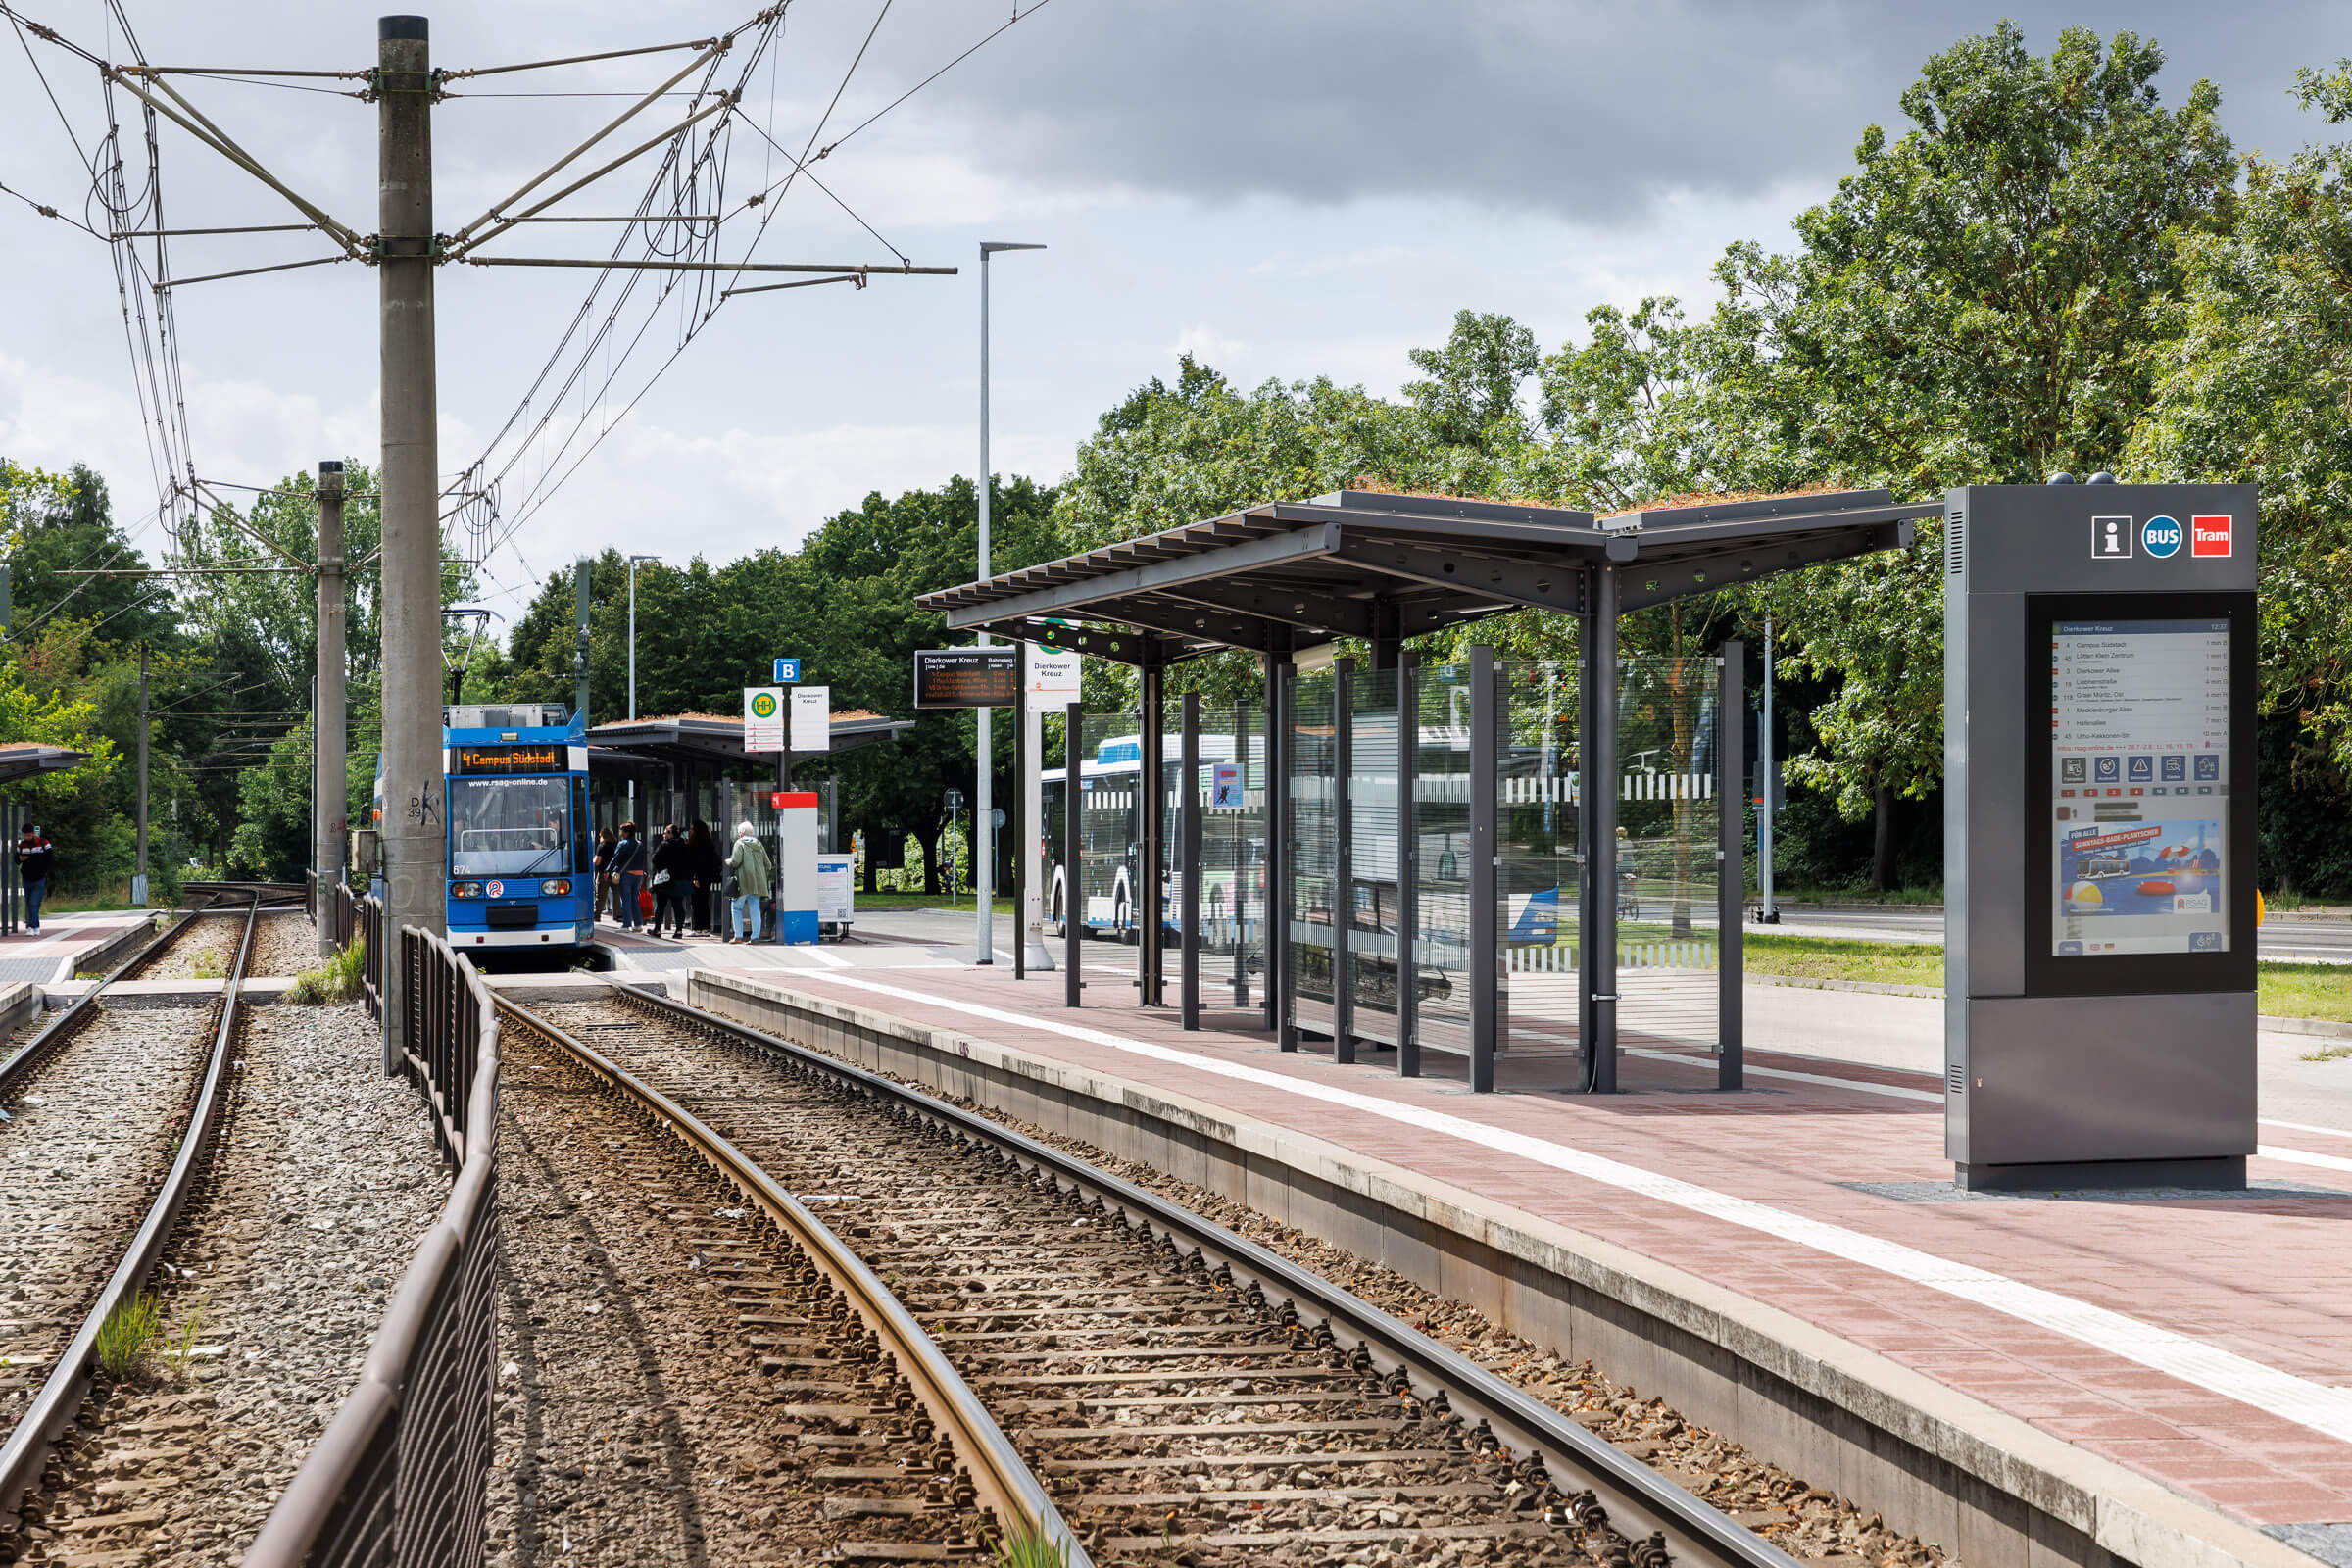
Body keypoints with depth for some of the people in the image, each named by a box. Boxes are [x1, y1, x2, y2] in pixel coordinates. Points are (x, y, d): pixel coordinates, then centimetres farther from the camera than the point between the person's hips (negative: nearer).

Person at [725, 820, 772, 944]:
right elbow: (768, 865, 13)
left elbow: (736, 861, -15)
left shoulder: (740, 843, -3)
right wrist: (763, 878, 23)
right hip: (757, 883, 5)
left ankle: (738, 936, -2)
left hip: (744, 882, -5)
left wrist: (728, 861, 6)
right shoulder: (758, 844, 15)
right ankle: (755, 936, 1)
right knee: (755, 909, 6)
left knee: (737, 907, 4)